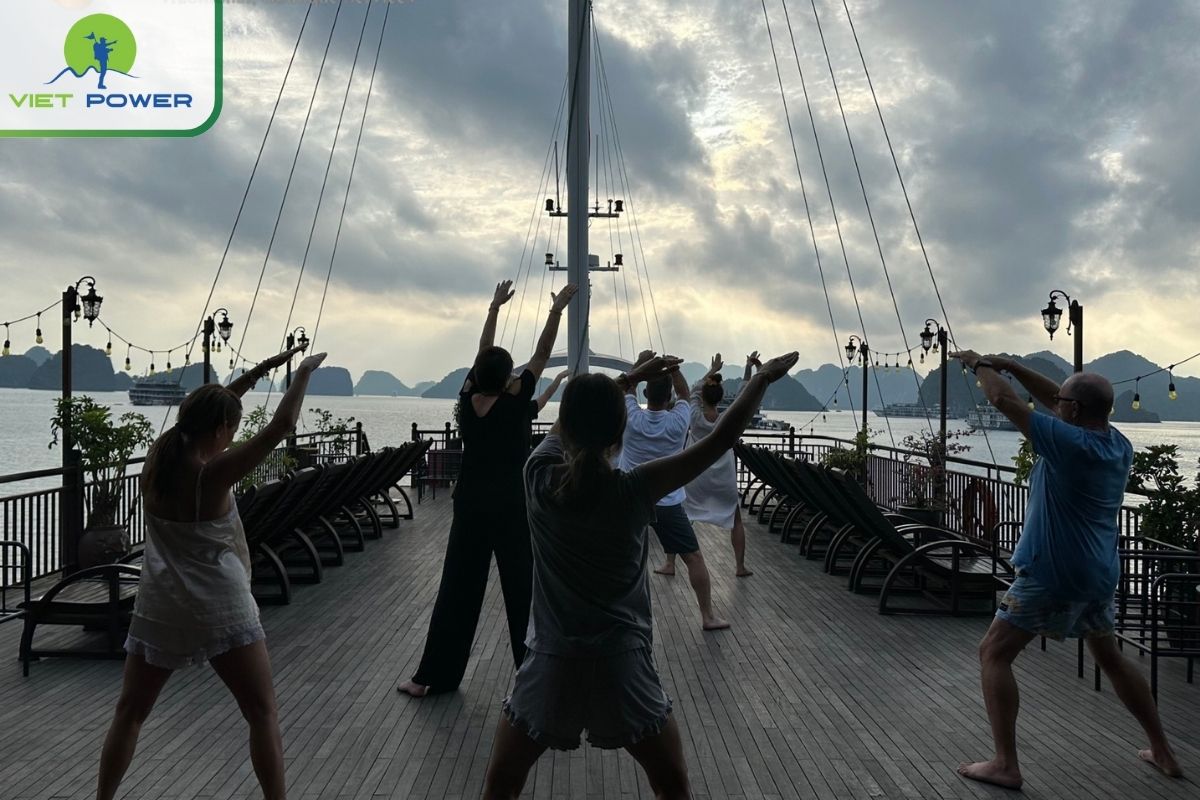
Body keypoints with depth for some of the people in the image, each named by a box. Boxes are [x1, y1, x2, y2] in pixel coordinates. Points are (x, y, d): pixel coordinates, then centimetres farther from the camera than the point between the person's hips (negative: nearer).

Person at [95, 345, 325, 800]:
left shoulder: (157, 458, -1)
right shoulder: (213, 474, -18)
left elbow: (207, 409, 12)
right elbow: (281, 426, -19)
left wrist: (260, 370, 13)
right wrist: (305, 372, -6)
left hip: (160, 610, 6)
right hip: (221, 612, -5)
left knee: (129, 714, 20)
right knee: (263, 715, 7)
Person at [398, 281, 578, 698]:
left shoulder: (467, 401, 0)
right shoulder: (514, 404, -12)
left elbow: (483, 352, 12)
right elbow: (542, 354, -4)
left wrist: (495, 306, 21)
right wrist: (557, 309, 3)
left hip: (470, 506, 5)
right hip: (511, 508, -5)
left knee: (457, 589, 10)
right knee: (522, 590, 2)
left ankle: (432, 676, 16)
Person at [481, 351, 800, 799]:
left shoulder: (539, 477, -7)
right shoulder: (633, 491, -13)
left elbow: (571, 421, 14)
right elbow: (719, 441, -8)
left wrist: (629, 379, 21)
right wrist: (763, 378, 2)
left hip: (552, 664, 1)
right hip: (623, 666, -1)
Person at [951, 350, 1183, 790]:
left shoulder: (1069, 443, -20)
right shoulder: (1118, 445, 3)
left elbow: (1004, 400, -14)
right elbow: (1058, 399, 13)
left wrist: (979, 365, 3)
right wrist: (1008, 365, 11)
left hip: (1052, 574, -8)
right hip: (1100, 575, 8)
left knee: (994, 654, 0)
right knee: (1110, 659, 27)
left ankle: (1005, 765, -2)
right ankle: (1163, 752, 36)